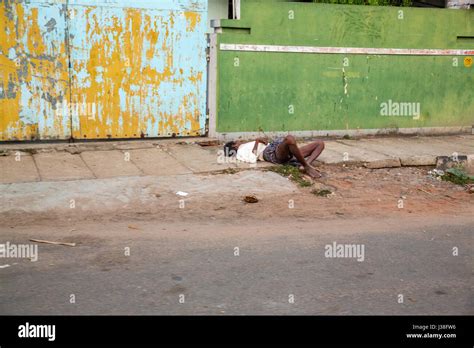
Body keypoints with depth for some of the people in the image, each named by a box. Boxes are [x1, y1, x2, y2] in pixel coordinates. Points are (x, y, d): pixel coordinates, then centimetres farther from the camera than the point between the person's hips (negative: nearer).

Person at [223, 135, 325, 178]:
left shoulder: (247, 146, 37)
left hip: (288, 153, 9)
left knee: (320, 143, -1)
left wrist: (260, 140, 9)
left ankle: (306, 165, -25)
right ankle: (306, 166, -32)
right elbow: (252, 159, -11)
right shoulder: (240, 152, 10)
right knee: (289, 139, -42)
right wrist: (257, 142, 2)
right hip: (273, 153, -9)